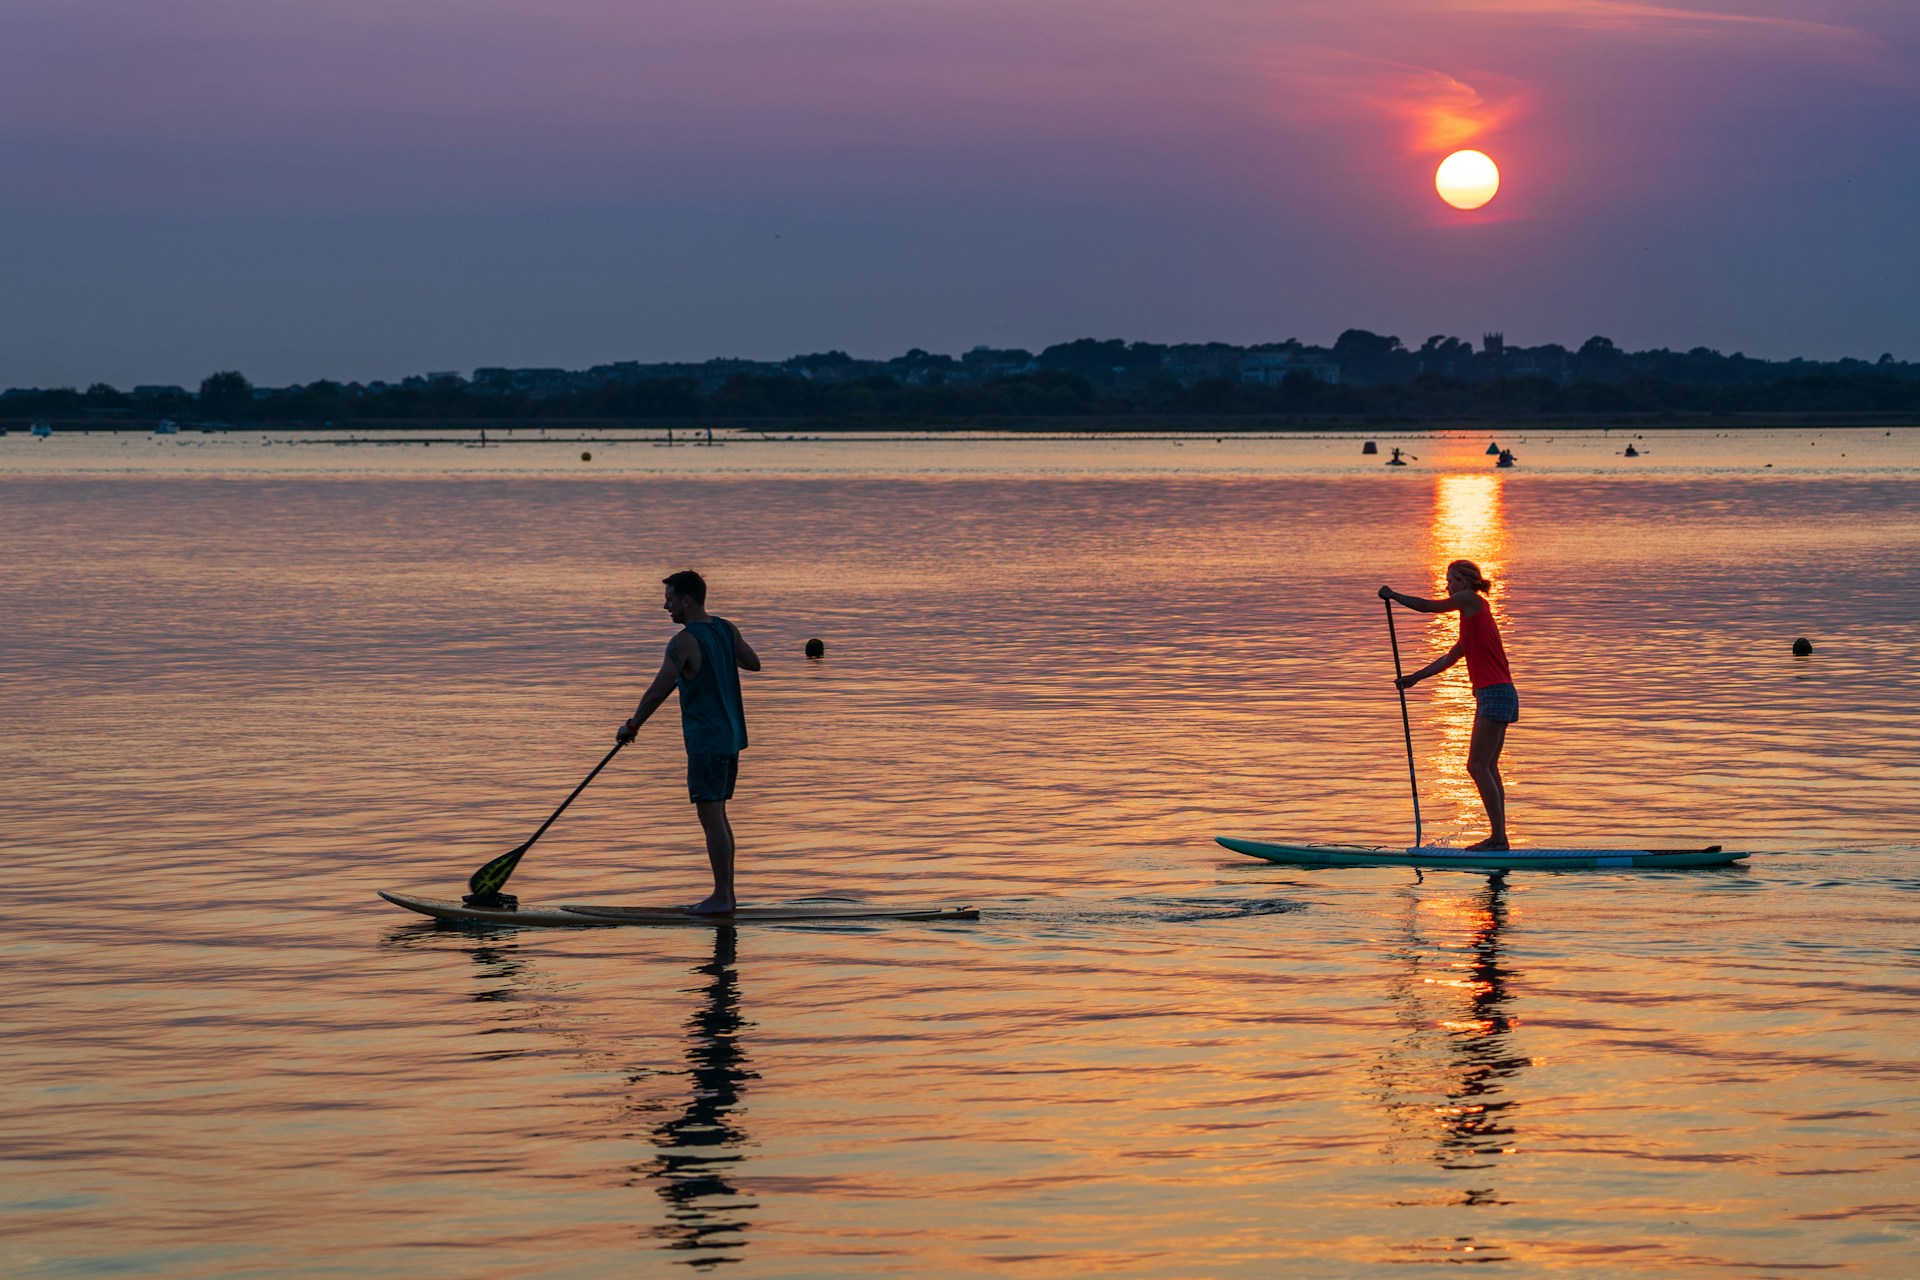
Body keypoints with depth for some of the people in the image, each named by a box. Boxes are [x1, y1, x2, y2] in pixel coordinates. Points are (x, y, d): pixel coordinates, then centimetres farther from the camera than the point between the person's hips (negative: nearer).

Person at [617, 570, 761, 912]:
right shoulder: (726, 630, 7)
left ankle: (721, 897, -6)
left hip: (706, 741, -9)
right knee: (718, 816, 14)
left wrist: (632, 726, -4)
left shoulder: (684, 642, -16)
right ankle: (726, 894, 17)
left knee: (711, 817, -6)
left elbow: (657, 692, -17)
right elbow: (753, 663, 23)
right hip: (731, 736, 9)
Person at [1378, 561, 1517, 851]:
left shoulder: (1471, 600, -6)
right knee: (1489, 768, 12)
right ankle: (1498, 836, 13)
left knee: (1478, 767, -9)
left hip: (1495, 695, -10)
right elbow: (1449, 659, 25)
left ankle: (1499, 838, -10)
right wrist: (1415, 678, 22)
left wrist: (1393, 595, 11)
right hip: (1497, 695, 10)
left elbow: (1427, 606, -2)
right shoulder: (1474, 614, 22)